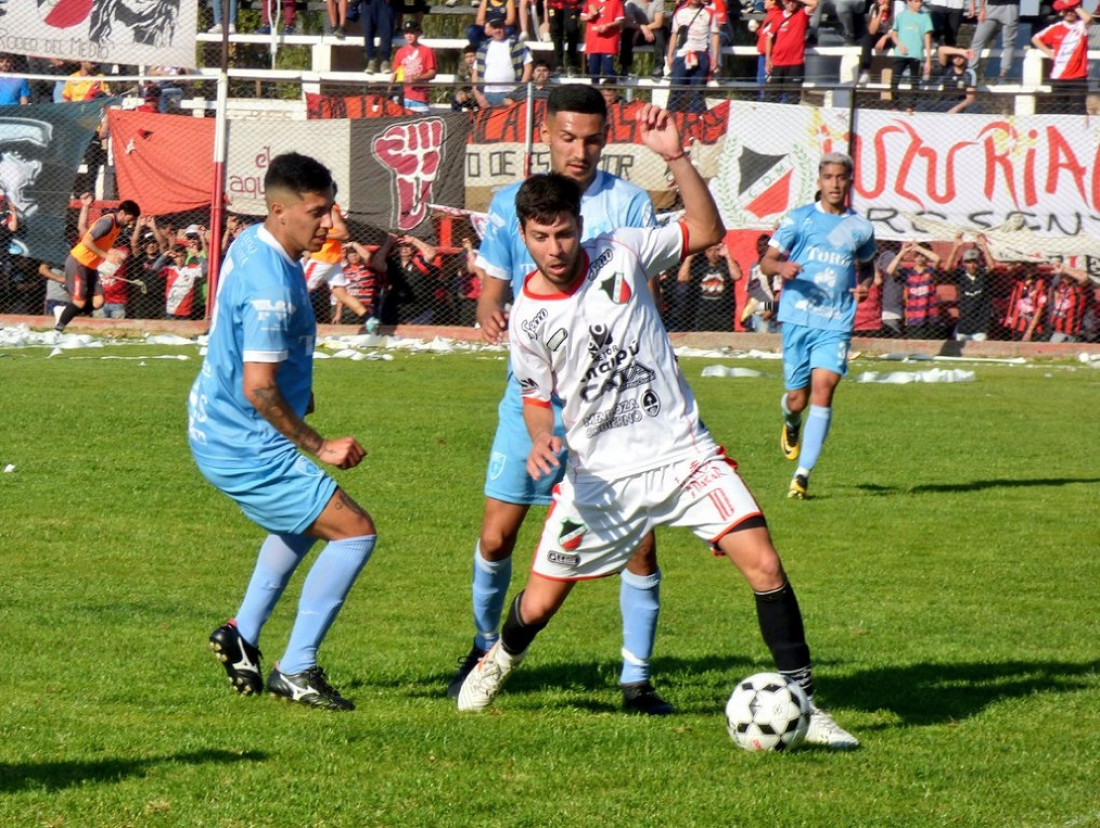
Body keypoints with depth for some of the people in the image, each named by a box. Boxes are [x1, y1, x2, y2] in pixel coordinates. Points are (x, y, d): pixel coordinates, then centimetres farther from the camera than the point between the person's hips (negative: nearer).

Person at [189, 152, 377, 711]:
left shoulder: (254, 245, 5)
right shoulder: (271, 283, -26)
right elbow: (259, 388, -28)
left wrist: (298, 390, 28)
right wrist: (319, 447, -20)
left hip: (217, 430, 11)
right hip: (246, 448, -11)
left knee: (304, 520, 32)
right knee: (355, 533, -9)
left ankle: (243, 634, 31)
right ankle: (295, 671, -5)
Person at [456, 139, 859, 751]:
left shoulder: (620, 254, -5)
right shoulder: (529, 316, -4)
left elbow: (708, 231, 2)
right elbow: (536, 397, 8)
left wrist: (677, 158, -10)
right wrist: (543, 443, -13)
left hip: (681, 452, 0)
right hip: (600, 473, 0)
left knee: (763, 562, -17)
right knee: (538, 605, 5)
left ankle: (802, 703, -9)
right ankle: (501, 660, 42)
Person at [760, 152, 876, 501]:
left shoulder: (860, 228, 10)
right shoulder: (799, 219, 4)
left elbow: (866, 264, 29)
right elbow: (766, 261, 4)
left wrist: (864, 285, 6)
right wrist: (782, 267, -20)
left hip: (836, 323, 0)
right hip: (798, 317, 0)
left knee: (823, 390, -16)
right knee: (798, 399, 3)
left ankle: (803, 474, -15)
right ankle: (791, 420, 43)